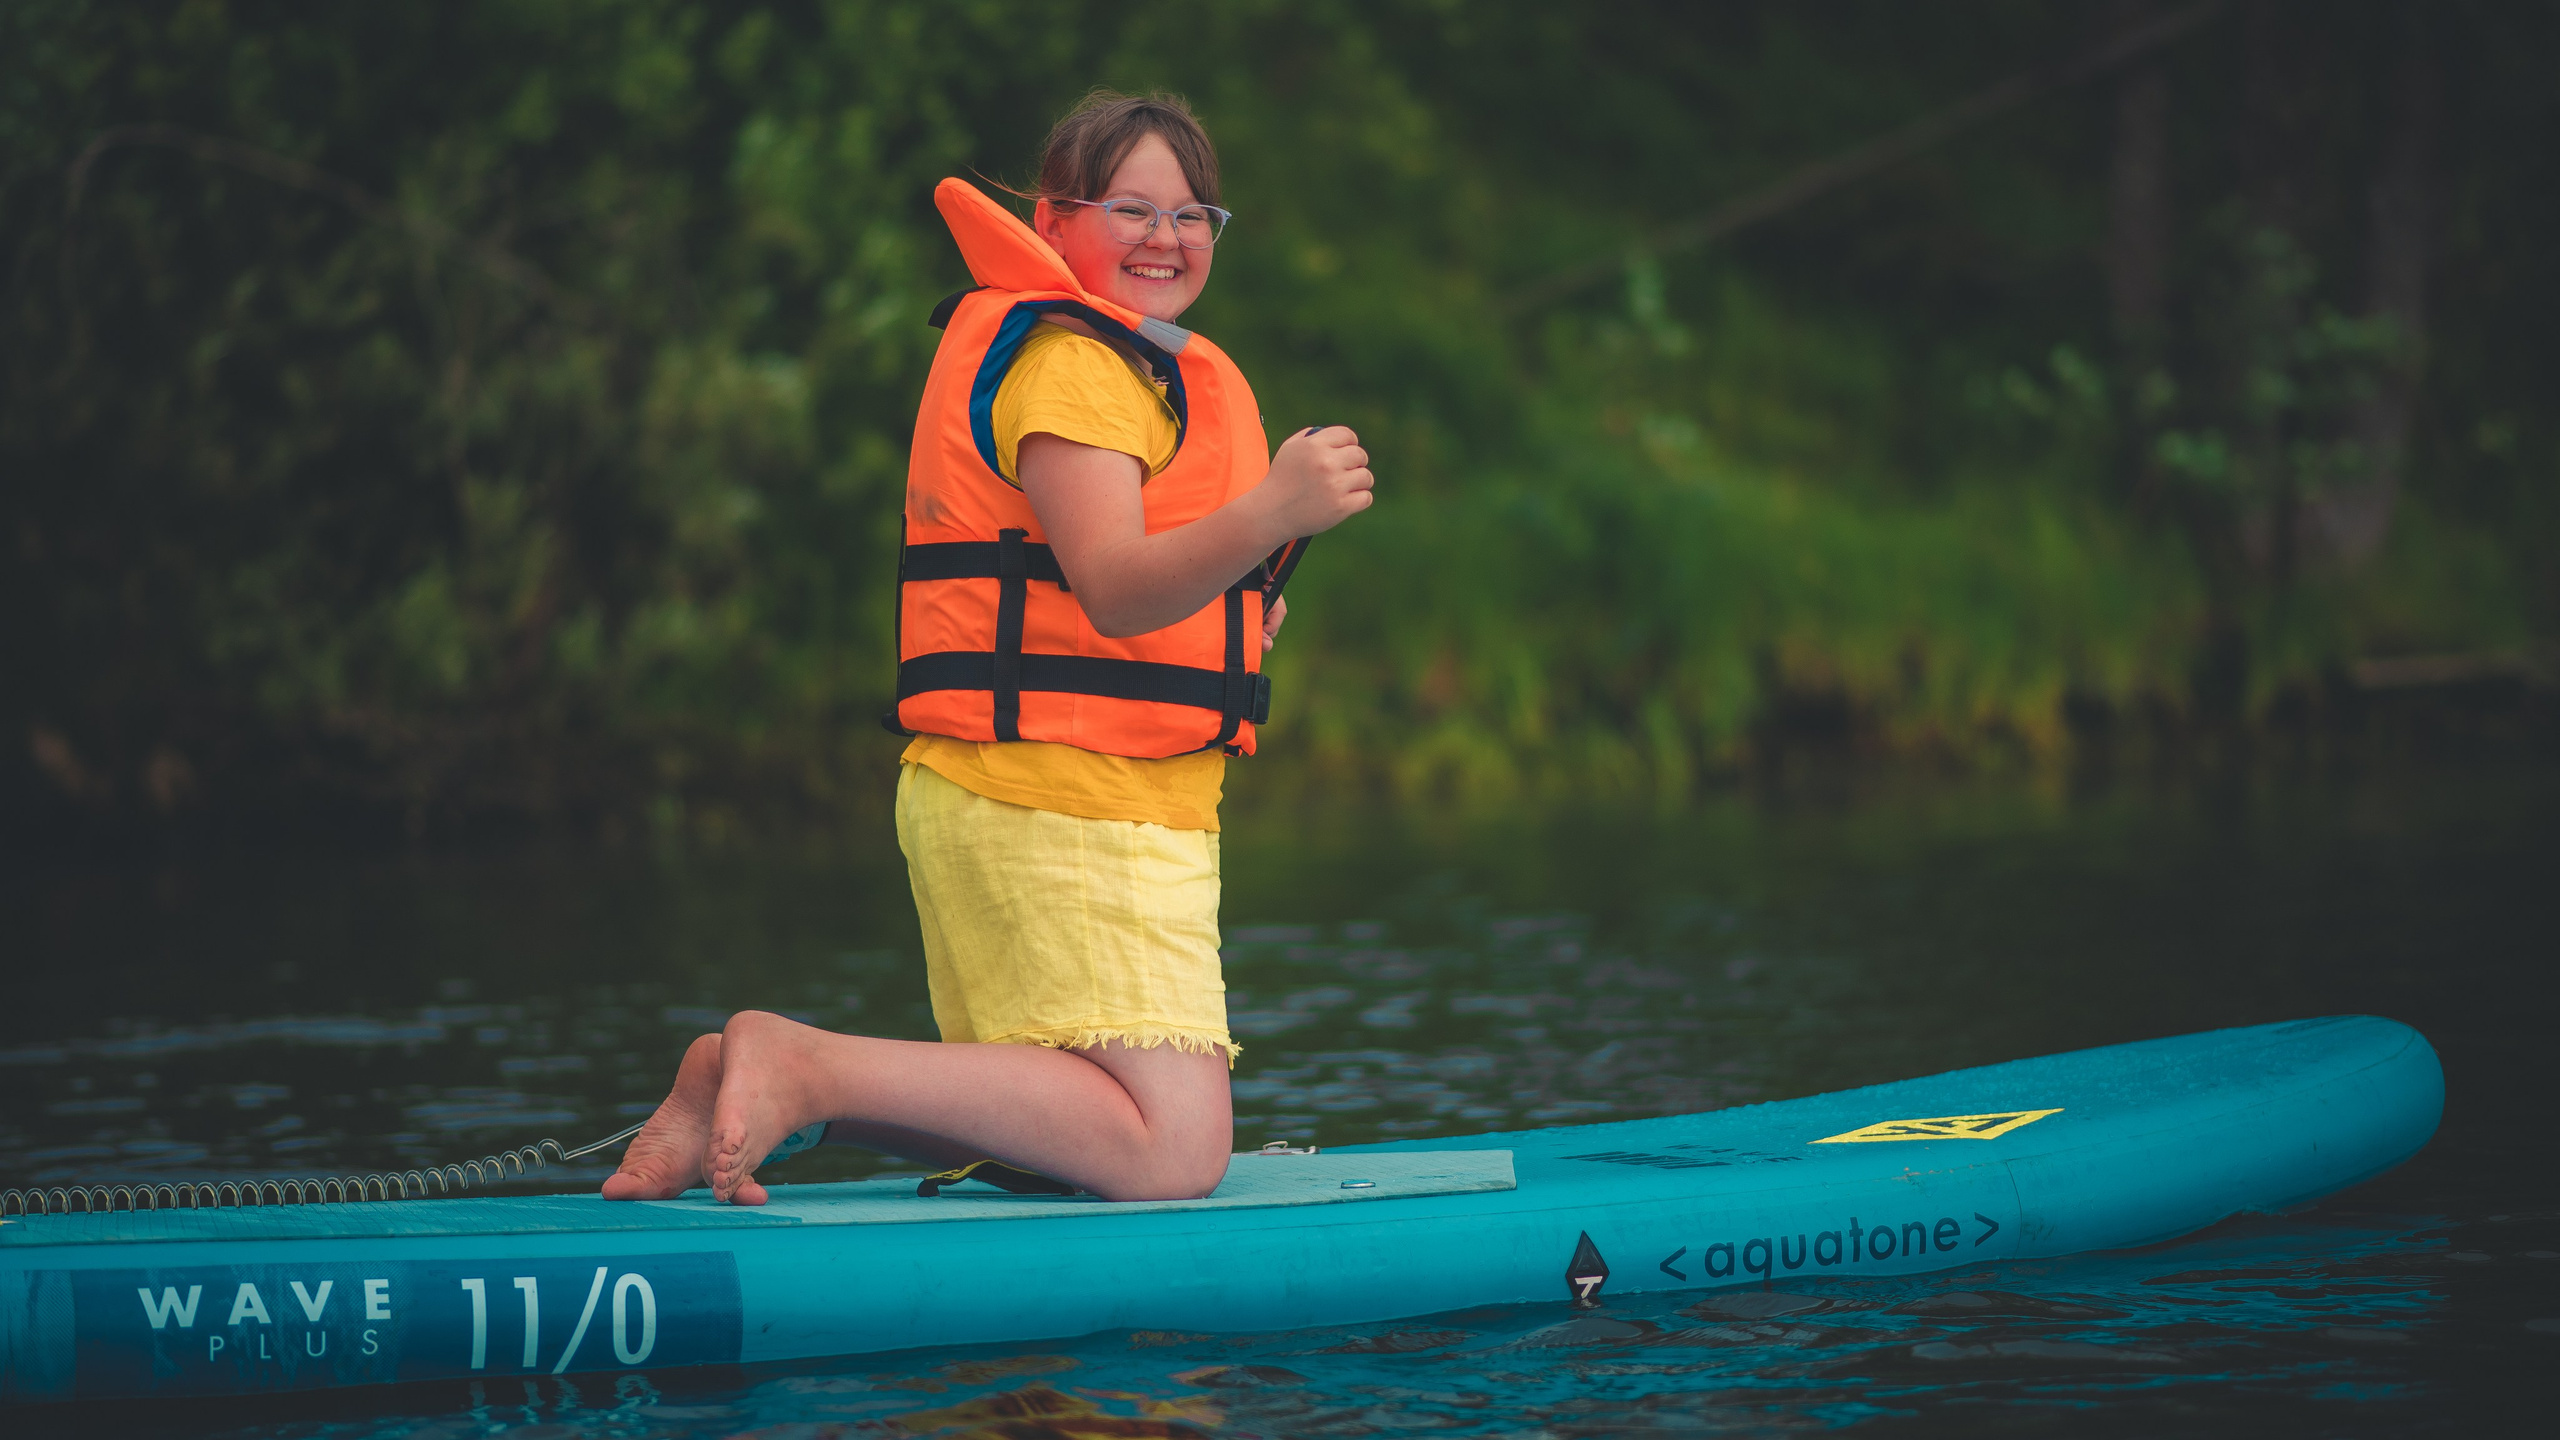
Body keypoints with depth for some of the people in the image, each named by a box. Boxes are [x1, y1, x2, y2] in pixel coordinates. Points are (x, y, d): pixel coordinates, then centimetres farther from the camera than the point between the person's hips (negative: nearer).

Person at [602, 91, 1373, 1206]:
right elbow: (1112, 586, -27)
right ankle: (803, 1070, -18)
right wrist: (1267, 517, -42)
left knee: (1065, 1128, 19)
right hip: (1072, 808, -11)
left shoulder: (1129, 362, 22)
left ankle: (741, 1087, 10)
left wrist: (1229, 615, 20)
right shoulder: (1070, 362, -12)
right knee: (1172, 1151, -17)